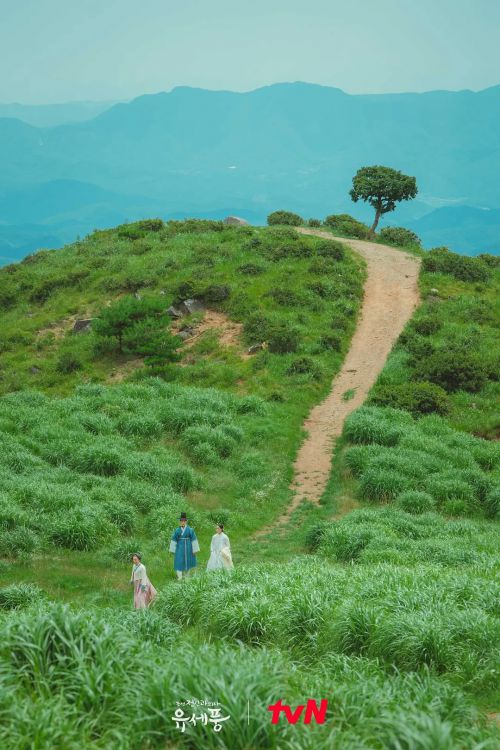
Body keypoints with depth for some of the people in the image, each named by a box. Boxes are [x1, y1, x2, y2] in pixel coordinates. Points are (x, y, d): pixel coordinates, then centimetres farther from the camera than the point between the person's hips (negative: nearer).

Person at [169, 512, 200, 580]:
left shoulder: (190, 530, -3)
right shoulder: (177, 530, 0)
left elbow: (193, 540, -1)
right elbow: (174, 540, 5)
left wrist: (195, 550, -2)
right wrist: (173, 550, 4)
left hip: (188, 548, 0)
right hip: (180, 547, 0)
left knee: (188, 562, 10)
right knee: (179, 562, -6)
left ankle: (186, 576, 25)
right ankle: (180, 578, -4)